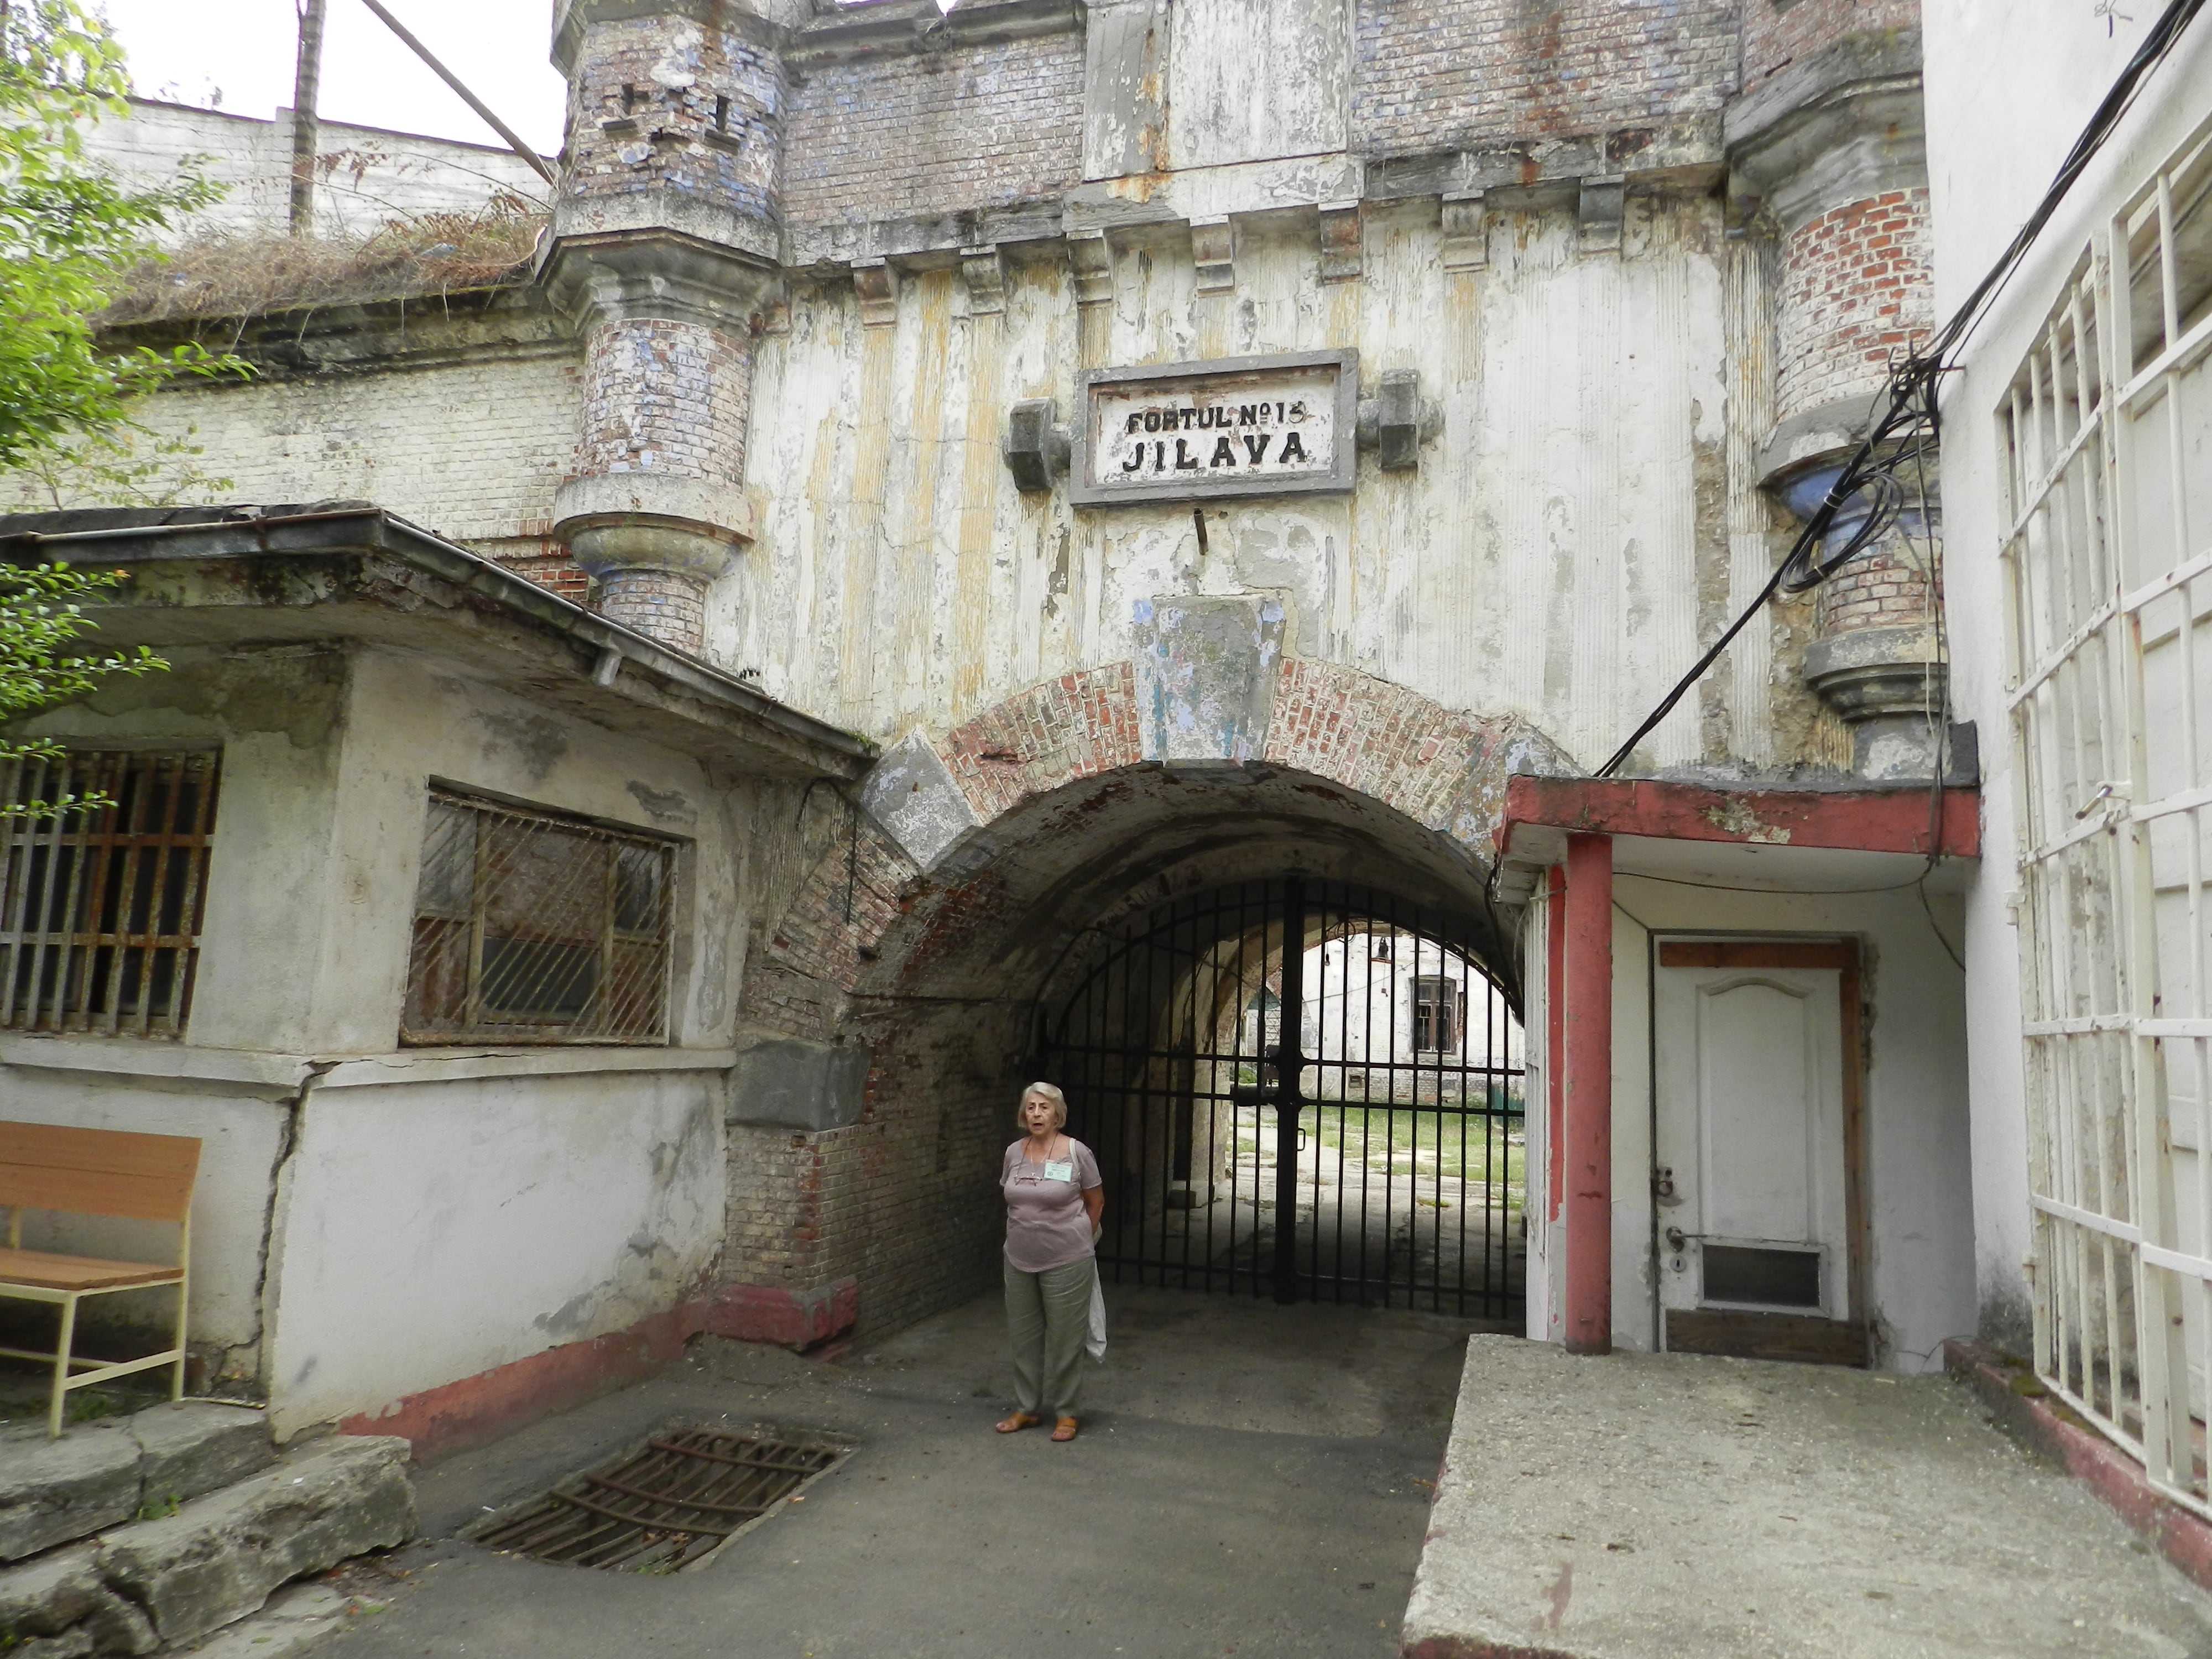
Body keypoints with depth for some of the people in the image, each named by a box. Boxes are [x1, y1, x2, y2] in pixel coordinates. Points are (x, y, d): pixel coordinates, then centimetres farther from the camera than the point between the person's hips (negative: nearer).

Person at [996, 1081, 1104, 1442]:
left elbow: (1095, 1202, 0)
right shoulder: (1014, 1152, 2)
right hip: (1020, 1260, 5)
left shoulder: (1077, 1152, -11)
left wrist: (1078, 1239, 7)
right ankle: (1027, 1408, 30)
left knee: (1064, 1339, 5)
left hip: (1066, 1262, -5)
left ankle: (1065, 1413, 20)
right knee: (1024, 1336, 15)